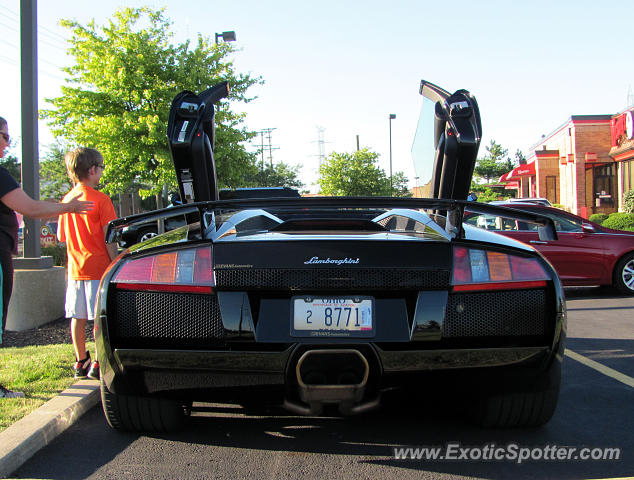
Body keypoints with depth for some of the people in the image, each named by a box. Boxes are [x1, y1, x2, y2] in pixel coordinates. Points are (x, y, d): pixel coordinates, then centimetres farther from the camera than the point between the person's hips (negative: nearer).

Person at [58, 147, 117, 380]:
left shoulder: (66, 200, 9)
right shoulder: (100, 199, -11)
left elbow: (61, 237, 15)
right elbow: (109, 239, -13)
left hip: (75, 268, 7)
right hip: (98, 266, -6)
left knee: (78, 317, 10)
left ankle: (81, 361, 18)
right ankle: (98, 364, 0)